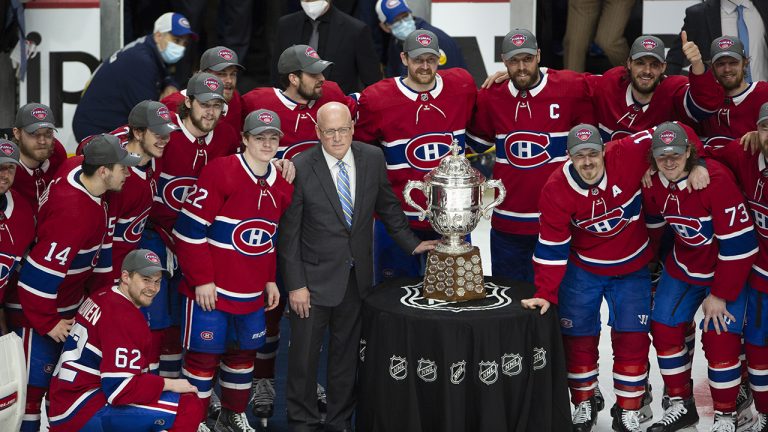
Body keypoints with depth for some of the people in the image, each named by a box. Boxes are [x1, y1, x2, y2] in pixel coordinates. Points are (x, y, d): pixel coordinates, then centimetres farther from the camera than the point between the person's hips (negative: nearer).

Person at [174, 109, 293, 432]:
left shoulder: (282, 185, 7)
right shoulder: (220, 172, -15)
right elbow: (190, 229, -15)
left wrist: (271, 280, 15)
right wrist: (202, 280, -15)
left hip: (253, 293, 6)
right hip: (211, 288, -6)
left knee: (244, 352, 17)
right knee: (205, 355, 0)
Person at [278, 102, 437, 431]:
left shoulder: (372, 158, -2)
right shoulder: (300, 168, -14)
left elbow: (387, 205, 14)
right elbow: (288, 233, -10)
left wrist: (411, 243, 10)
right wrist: (295, 284, -12)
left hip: (356, 277, 4)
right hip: (314, 277, -3)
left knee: (346, 354, 14)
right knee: (304, 355, 5)